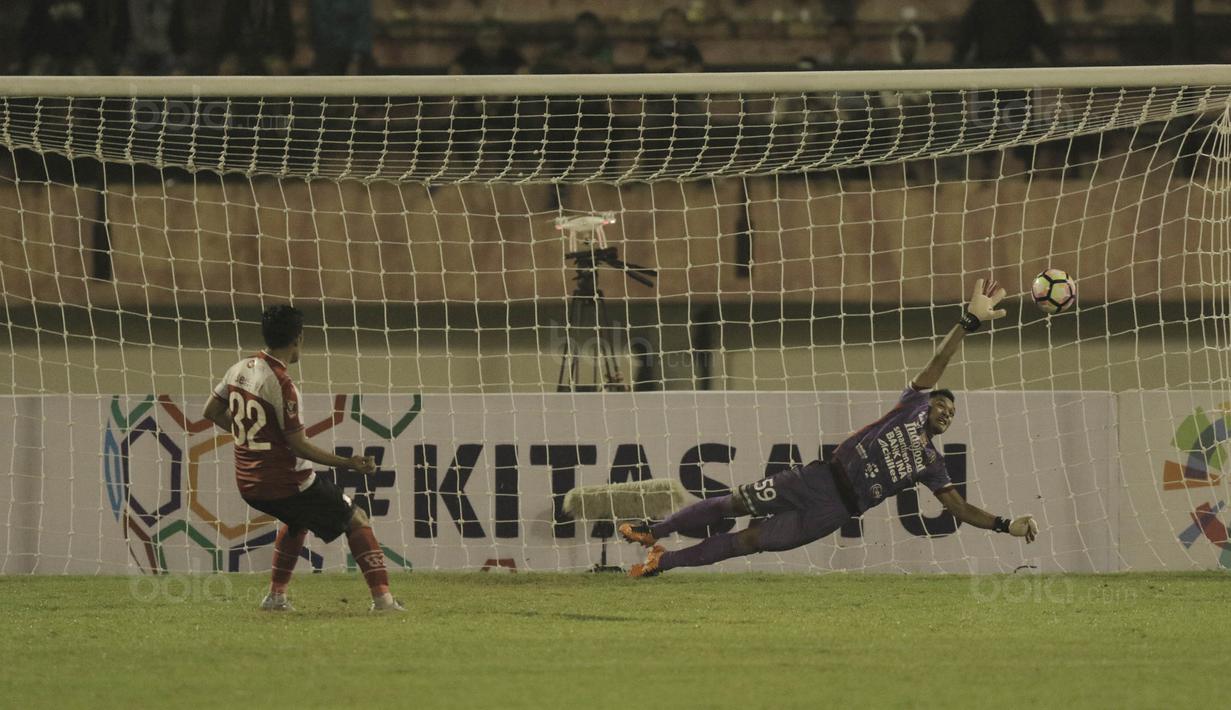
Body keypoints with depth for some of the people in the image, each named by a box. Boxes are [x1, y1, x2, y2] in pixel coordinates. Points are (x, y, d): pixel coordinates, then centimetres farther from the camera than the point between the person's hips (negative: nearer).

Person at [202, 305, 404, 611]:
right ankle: (382, 598, -2)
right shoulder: (282, 385, -22)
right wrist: (347, 463, -15)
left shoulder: (240, 369, 2)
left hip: (248, 484, 8)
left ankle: (276, 596, 28)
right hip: (286, 482, -8)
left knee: (298, 520, 36)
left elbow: (212, 412, 15)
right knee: (357, 520, 6)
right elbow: (298, 446, -19)